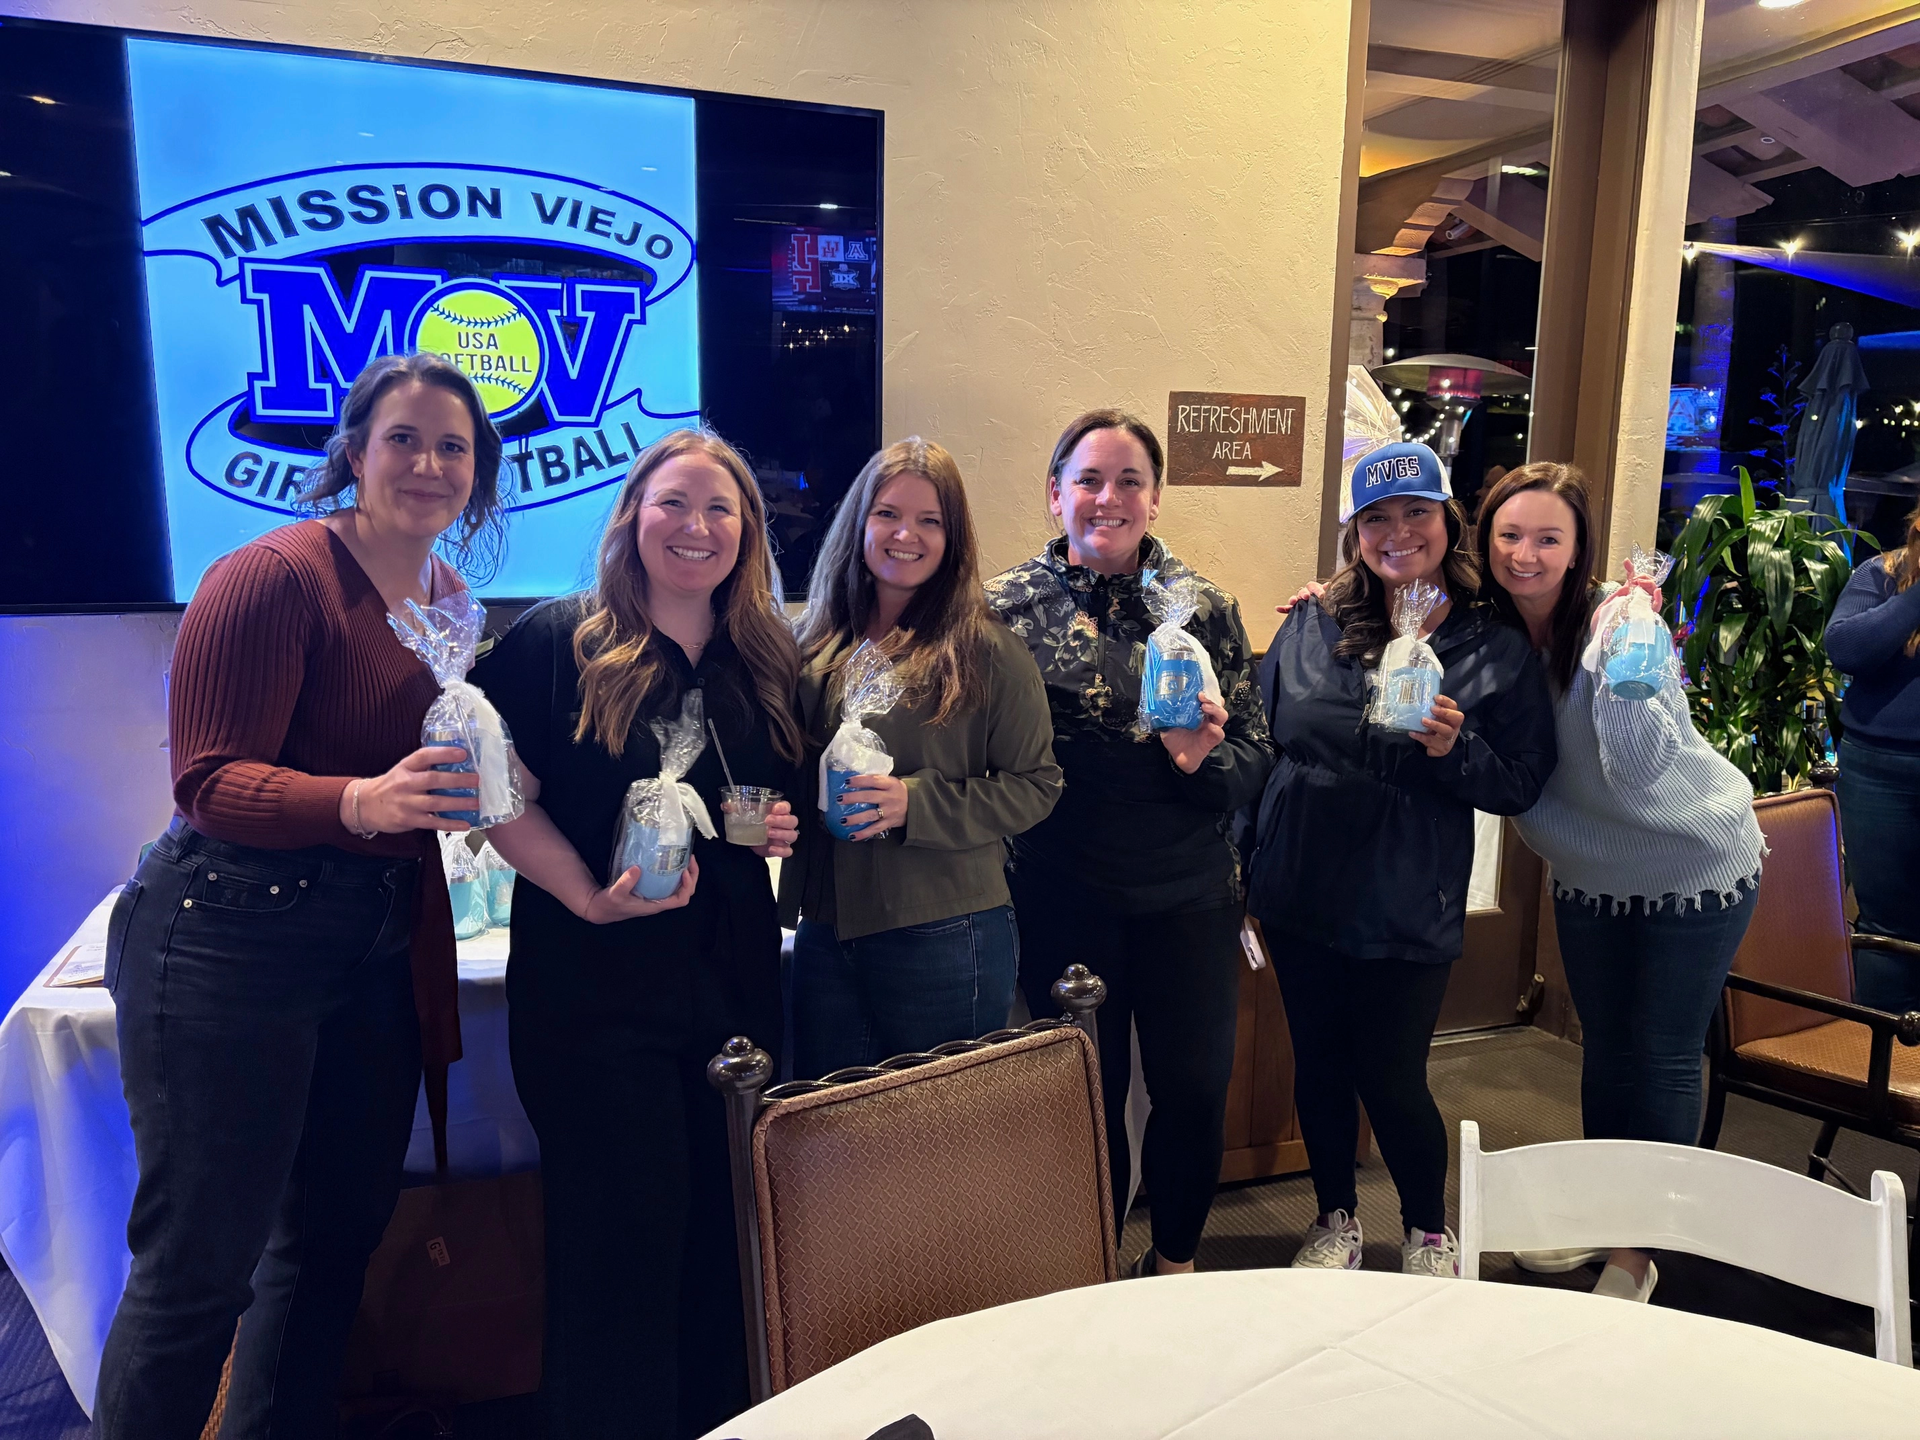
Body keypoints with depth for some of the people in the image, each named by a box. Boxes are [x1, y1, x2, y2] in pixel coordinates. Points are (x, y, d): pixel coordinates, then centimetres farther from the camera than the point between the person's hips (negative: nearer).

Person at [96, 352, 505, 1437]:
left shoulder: (447, 594, 11)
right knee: (198, 1264, 3)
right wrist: (362, 803, -35)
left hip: (379, 947, 8)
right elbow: (210, 782, -19)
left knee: (338, 1234, 17)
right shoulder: (275, 576, -13)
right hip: (233, 945, -7)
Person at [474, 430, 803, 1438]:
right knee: (624, 1234, 3)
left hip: (736, 978, 5)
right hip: (595, 985, -4)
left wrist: (787, 829, -1)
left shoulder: (767, 660, 9)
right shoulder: (555, 640, -5)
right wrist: (592, 896, -20)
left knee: (726, 1224, 13)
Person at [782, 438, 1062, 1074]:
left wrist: (915, 803, -17)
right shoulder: (817, 644, 8)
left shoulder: (987, 650, -7)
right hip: (825, 932, 5)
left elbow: (1036, 784, -8)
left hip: (943, 942, -4)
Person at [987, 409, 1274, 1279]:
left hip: (1188, 897, 2)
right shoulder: (1007, 606, -3)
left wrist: (1204, 759, -19)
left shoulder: (1204, 606, 0)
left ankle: (1174, 1263, 37)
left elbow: (1256, 756, 1)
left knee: (1196, 1087, 10)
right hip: (1062, 903, -1)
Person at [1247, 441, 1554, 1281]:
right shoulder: (1310, 626, 2)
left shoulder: (1499, 653, -3)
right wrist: (1244, 863, 0)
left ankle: (1428, 1233, 33)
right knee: (1318, 1063, 14)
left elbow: (1521, 786, -2)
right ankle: (1336, 1220, 38)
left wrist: (1456, 749, -22)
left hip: (1410, 910, -3)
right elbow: (1258, 738, 4)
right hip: (1302, 894, 3)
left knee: (1391, 1076, 5)